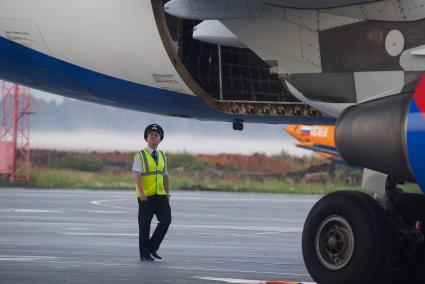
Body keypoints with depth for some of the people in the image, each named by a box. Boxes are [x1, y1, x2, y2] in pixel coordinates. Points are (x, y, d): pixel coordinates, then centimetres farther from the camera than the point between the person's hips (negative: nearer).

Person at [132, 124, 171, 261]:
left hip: (160, 195, 5)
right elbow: (137, 175, -12)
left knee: (166, 220, -6)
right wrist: (141, 193, -23)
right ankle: (144, 254, 9)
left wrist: (167, 192, 6)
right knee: (145, 225, 1)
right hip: (146, 197, -5)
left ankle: (152, 247, 9)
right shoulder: (140, 156, -3)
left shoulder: (162, 156, 15)